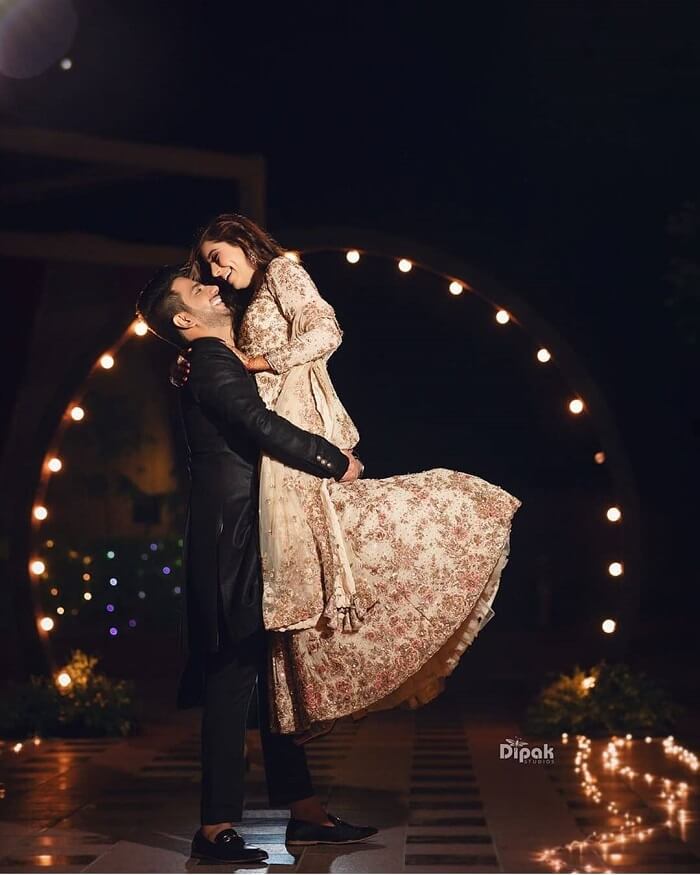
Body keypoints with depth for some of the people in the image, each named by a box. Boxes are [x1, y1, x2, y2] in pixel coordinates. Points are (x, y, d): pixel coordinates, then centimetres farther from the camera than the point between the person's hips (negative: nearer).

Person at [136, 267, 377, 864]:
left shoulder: (226, 363, 18)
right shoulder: (213, 368, -12)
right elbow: (265, 428, -26)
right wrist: (337, 462, -15)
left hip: (251, 544, 10)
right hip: (234, 545, -10)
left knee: (275, 675, 11)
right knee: (235, 677, -7)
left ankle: (305, 813, 17)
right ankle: (216, 827, -1)